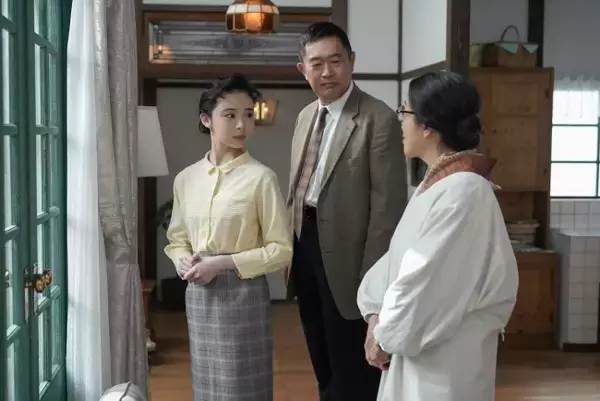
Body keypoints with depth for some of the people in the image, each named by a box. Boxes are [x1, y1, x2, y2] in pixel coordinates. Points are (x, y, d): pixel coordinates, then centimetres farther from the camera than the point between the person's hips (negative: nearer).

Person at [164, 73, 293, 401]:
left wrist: (224, 263, -17)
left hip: (243, 294, -4)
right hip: (198, 294, 5)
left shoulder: (260, 177, -10)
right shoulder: (186, 178, 4)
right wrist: (183, 261, -8)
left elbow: (282, 249, -10)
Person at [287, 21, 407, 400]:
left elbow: (387, 206, -17)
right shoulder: (306, 116, 9)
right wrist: (293, 247, 13)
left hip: (345, 257, -7)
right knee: (325, 367, 22)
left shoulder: (379, 119, -15)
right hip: (306, 244, 7)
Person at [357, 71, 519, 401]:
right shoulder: (436, 183, 9)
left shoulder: (463, 191, -21)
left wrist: (386, 337, -12)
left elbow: (430, 279, -23)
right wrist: (376, 314, -3)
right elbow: (400, 256, 9)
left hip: (444, 355, -8)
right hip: (416, 346, 8)